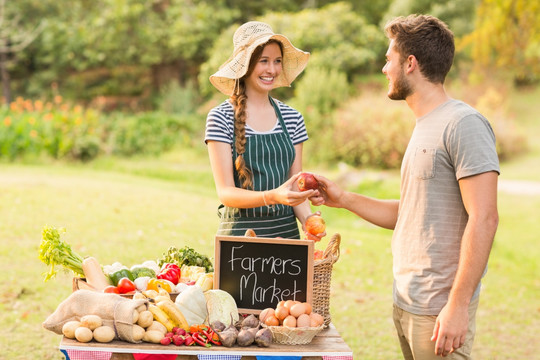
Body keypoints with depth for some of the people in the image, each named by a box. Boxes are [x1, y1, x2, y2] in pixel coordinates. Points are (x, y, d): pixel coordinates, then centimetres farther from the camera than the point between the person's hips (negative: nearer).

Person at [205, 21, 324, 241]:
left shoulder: (292, 118, 6)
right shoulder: (220, 118, -6)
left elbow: (296, 186, 6)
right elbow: (225, 192, -12)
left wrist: (308, 220, -15)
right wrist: (272, 197, -28)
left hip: (287, 231, 3)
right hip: (240, 232, -3)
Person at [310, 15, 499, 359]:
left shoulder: (464, 124, -13)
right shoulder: (425, 126, 15)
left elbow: (484, 219, -19)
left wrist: (458, 305, -22)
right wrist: (343, 198, 14)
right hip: (406, 302, 9)